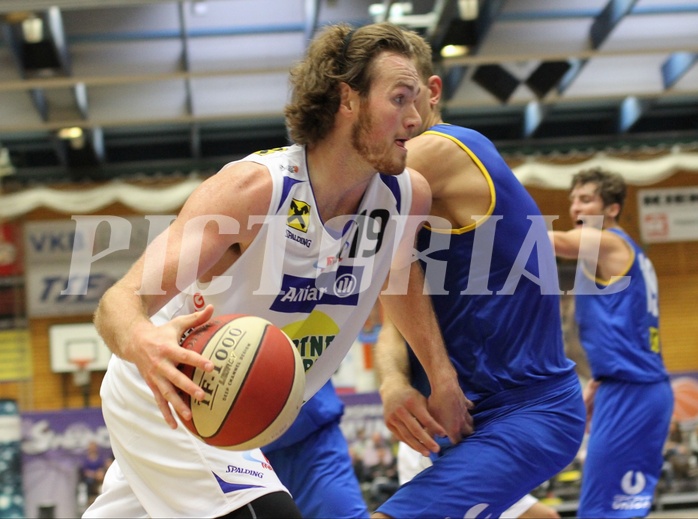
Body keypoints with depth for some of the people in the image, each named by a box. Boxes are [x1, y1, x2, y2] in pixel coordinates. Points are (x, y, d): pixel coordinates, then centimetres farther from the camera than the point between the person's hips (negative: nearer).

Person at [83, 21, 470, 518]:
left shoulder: (408, 194, -12)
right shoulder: (252, 188, -30)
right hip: (163, 394, -7)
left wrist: (443, 379, 5)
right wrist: (140, 341, -58)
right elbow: (119, 301, -35)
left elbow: (405, 281, 12)